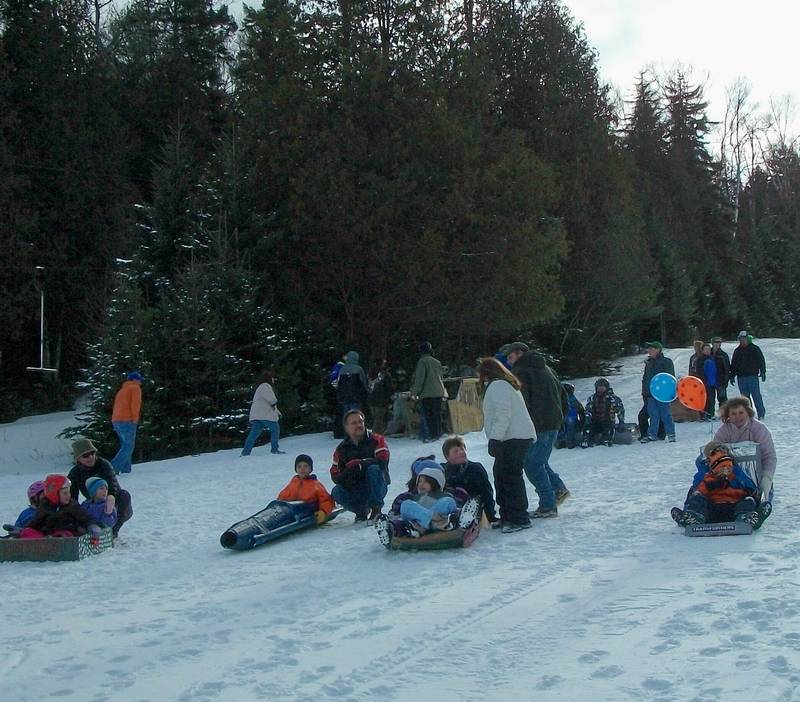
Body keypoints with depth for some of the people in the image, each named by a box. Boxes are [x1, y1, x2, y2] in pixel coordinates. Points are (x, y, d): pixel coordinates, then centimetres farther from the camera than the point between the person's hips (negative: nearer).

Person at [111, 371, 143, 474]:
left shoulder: (122, 390, 25)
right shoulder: (135, 388, 1)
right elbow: (135, 404, -12)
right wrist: (135, 419, -6)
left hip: (116, 421, 9)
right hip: (127, 421, -9)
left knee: (126, 446, 12)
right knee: (128, 447, -9)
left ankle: (126, 470, 3)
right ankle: (113, 468, -20)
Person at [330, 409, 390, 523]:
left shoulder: (376, 440, -4)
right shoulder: (342, 449, 6)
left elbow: (382, 461, -21)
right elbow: (335, 474, 1)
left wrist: (357, 464, -27)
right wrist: (344, 477, -24)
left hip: (376, 487, -3)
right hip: (355, 491, 3)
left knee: (373, 469, -32)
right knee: (336, 493, -25)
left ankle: (376, 509, -23)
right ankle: (361, 511, 1)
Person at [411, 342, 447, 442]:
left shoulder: (422, 361, -6)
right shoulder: (437, 362, 13)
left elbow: (419, 378, -11)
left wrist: (415, 392, -8)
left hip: (428, 393, -7)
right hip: (439, 392, 7)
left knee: (429, 415, -5)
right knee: (437, 414, 12)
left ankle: (432, 435, -8)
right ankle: (438, 433, 16)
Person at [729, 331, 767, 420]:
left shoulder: (755, 349, 2)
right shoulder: (737, 351, 14)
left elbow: (761, 361, 1)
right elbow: (733, 364, 19)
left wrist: (763, 372, -7)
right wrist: (732, 376, 14)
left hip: (752, 376, -4)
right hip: (741, 377, 4)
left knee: (756, 396, -5)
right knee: (745, 397, 3)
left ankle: (761, 414, 1)